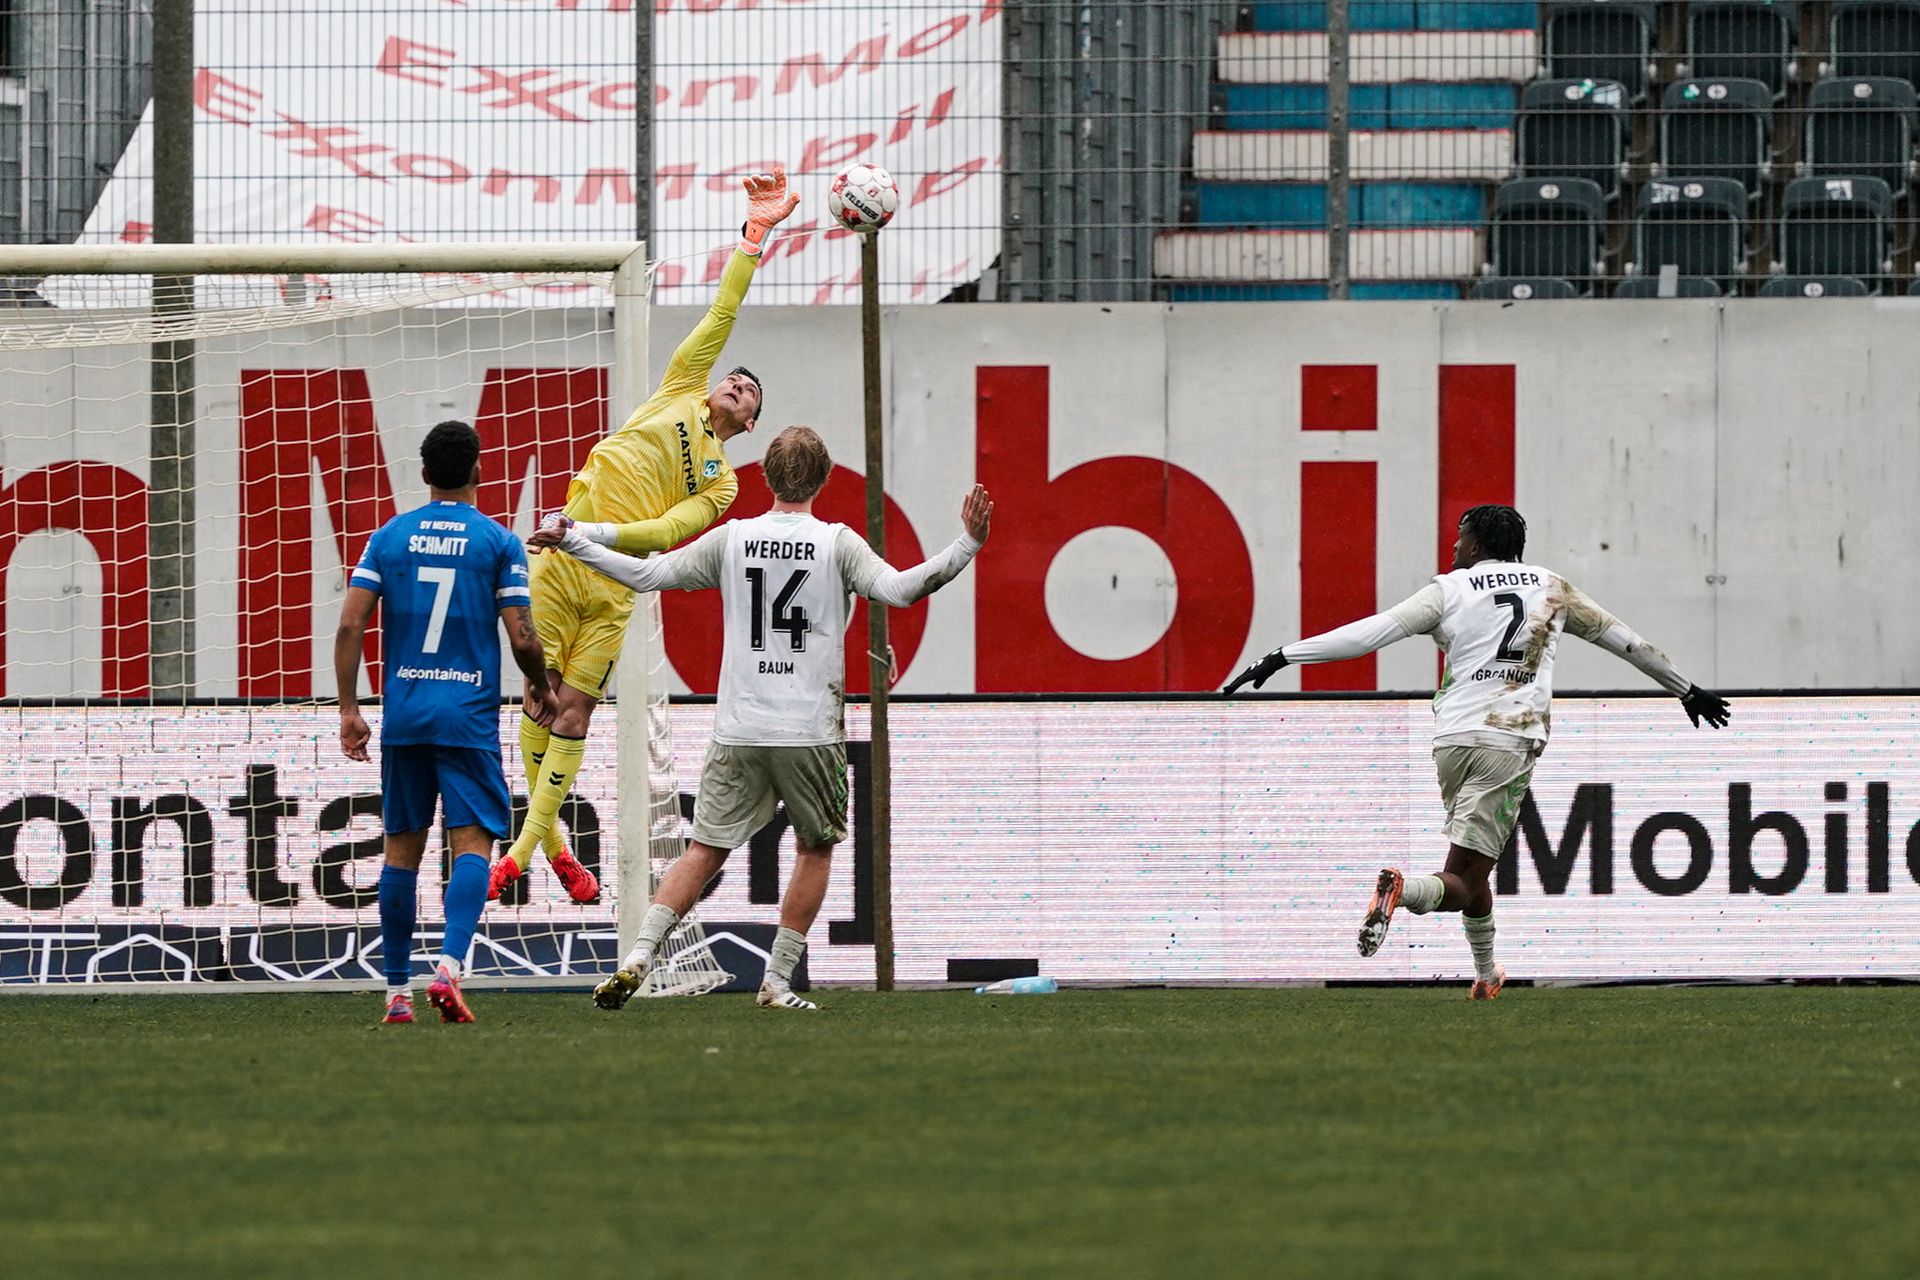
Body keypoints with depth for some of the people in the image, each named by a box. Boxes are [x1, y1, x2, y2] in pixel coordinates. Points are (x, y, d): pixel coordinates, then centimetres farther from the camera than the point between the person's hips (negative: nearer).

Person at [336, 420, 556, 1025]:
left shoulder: (389, 537, 6)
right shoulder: (498, 542, -2)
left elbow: (350, 626, -1)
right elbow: (523, 640, -5)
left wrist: (348, 709, 5)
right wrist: (540, 691, 13)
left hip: (403, 715, 3)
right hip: (469, 717, -3)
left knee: (402, 849, 11)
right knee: (472, 843, -4)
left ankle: (397, 991, 14)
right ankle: (449, 966, -25)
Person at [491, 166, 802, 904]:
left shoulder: (721, 482, 12)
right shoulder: (680, 392, 16)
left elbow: (670, 531, -3)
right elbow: (721, 316, 14)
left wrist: (607, 536, -20)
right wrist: (754, 236, 11)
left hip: (614, 585, -1)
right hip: (560, 560, 1)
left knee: (575, 708, -6)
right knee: (542, 695, -2)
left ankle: (529, 845, -5)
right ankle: (548, 839, 8)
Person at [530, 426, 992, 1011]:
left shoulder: (732, 540, 3)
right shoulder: (836, 543, -4)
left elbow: (647, 574, 6)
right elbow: (899, 589, -16)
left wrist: (574, 543, 15)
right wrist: (967, 547, -15)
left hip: (739, 731, 2)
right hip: (811, 732, -2)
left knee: (705, 850, 7)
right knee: (815, 849, 15)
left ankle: (638, 957, -8)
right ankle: (778, 980, 9)